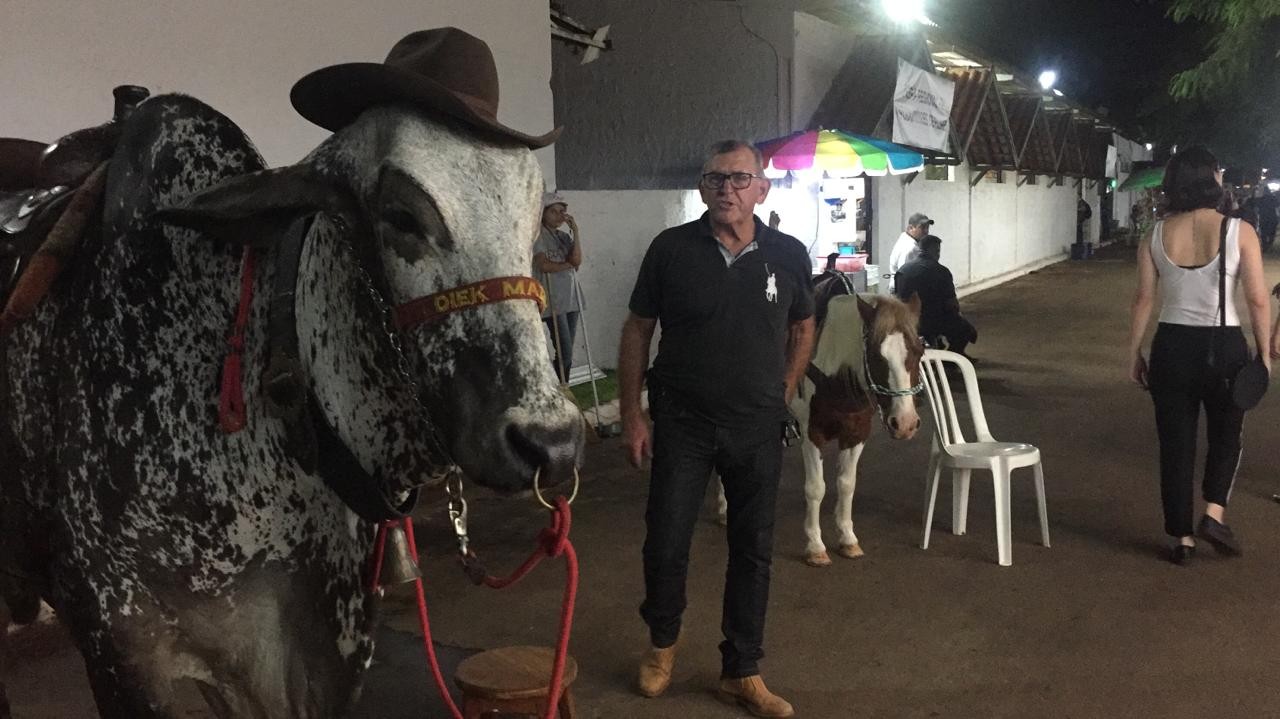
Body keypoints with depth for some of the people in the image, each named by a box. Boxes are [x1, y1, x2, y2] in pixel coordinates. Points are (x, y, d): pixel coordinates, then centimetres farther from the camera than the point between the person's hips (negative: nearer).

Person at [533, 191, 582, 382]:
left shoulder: (565, 236, 14)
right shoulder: (538, 235, -5)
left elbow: (577, 260, -1)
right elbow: (544, 265, -16)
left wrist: (576, 230, -4)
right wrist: (568, 265, -1)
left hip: (571, 298, 7)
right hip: (553, 301, -7)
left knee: (568, 353, 6)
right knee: (565, 353, -12)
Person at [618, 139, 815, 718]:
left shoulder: (788, 255, -2)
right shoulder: (671, 249, -6)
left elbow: (802, 328, 14)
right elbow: (637, 331, 0)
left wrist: (784, 394, 6)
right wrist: (632, 415, -3)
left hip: (758, 428, 2)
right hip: (682, 424, -1)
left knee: (753, 549, 9)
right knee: (665, 543, 3)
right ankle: (661, 641, 33)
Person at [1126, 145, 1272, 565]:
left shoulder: (1155, 237, -1)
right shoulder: (1239, 232, -9)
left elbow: (1144, 300, 0)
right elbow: (1257, 300, -8)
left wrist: (1134, 353, 9)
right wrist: (1264, 351, 4)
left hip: (1172, 346, 2)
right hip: (1224, 346, -2)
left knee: (1176, 443, 10)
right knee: (1226, 435, 20)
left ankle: (1182, 538, 15)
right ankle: (1214, 514, 4)